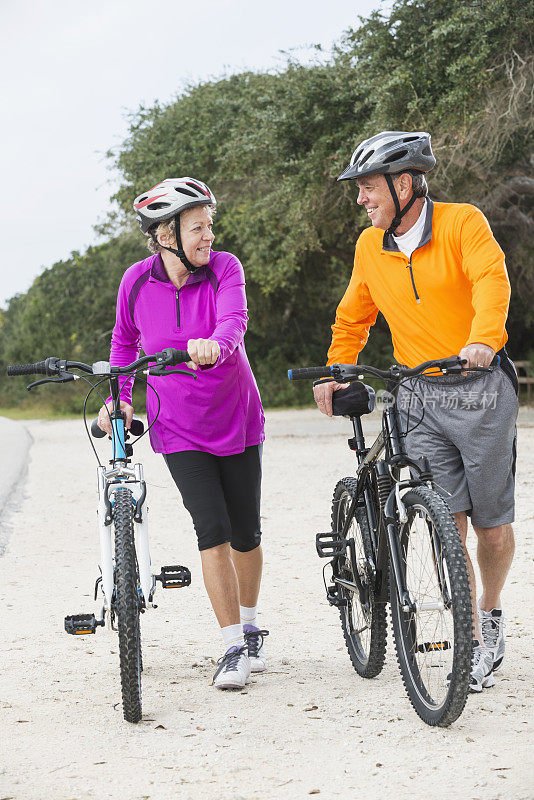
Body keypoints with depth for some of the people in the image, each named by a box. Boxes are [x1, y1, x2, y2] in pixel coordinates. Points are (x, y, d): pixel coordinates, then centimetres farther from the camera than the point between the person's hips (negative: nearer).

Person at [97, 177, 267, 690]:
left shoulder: (224, 268, -12)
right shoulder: (138, 282, -9)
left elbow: (234, 319, -31)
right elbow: (125, 340, 10)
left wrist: (214, 345, -52)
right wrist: (120, 397, 2)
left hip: (236, 417, 1)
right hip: (178, 429, -1)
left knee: (245, 532, 8)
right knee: (212, 527, -14)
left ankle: (250, 627, 32)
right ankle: (235, 647, -7)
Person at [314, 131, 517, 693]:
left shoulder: (462, 222, -7)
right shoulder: (370, 247, 8)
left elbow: (491, 278, -24)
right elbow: (353, 317, 21)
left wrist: (482, 339, -41)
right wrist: (334, 372, 7)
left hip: (480, 388, -3)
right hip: (419, 397, 3)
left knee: (492, 524, 3)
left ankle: (491, 612, 30)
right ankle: (475, 644, 1)